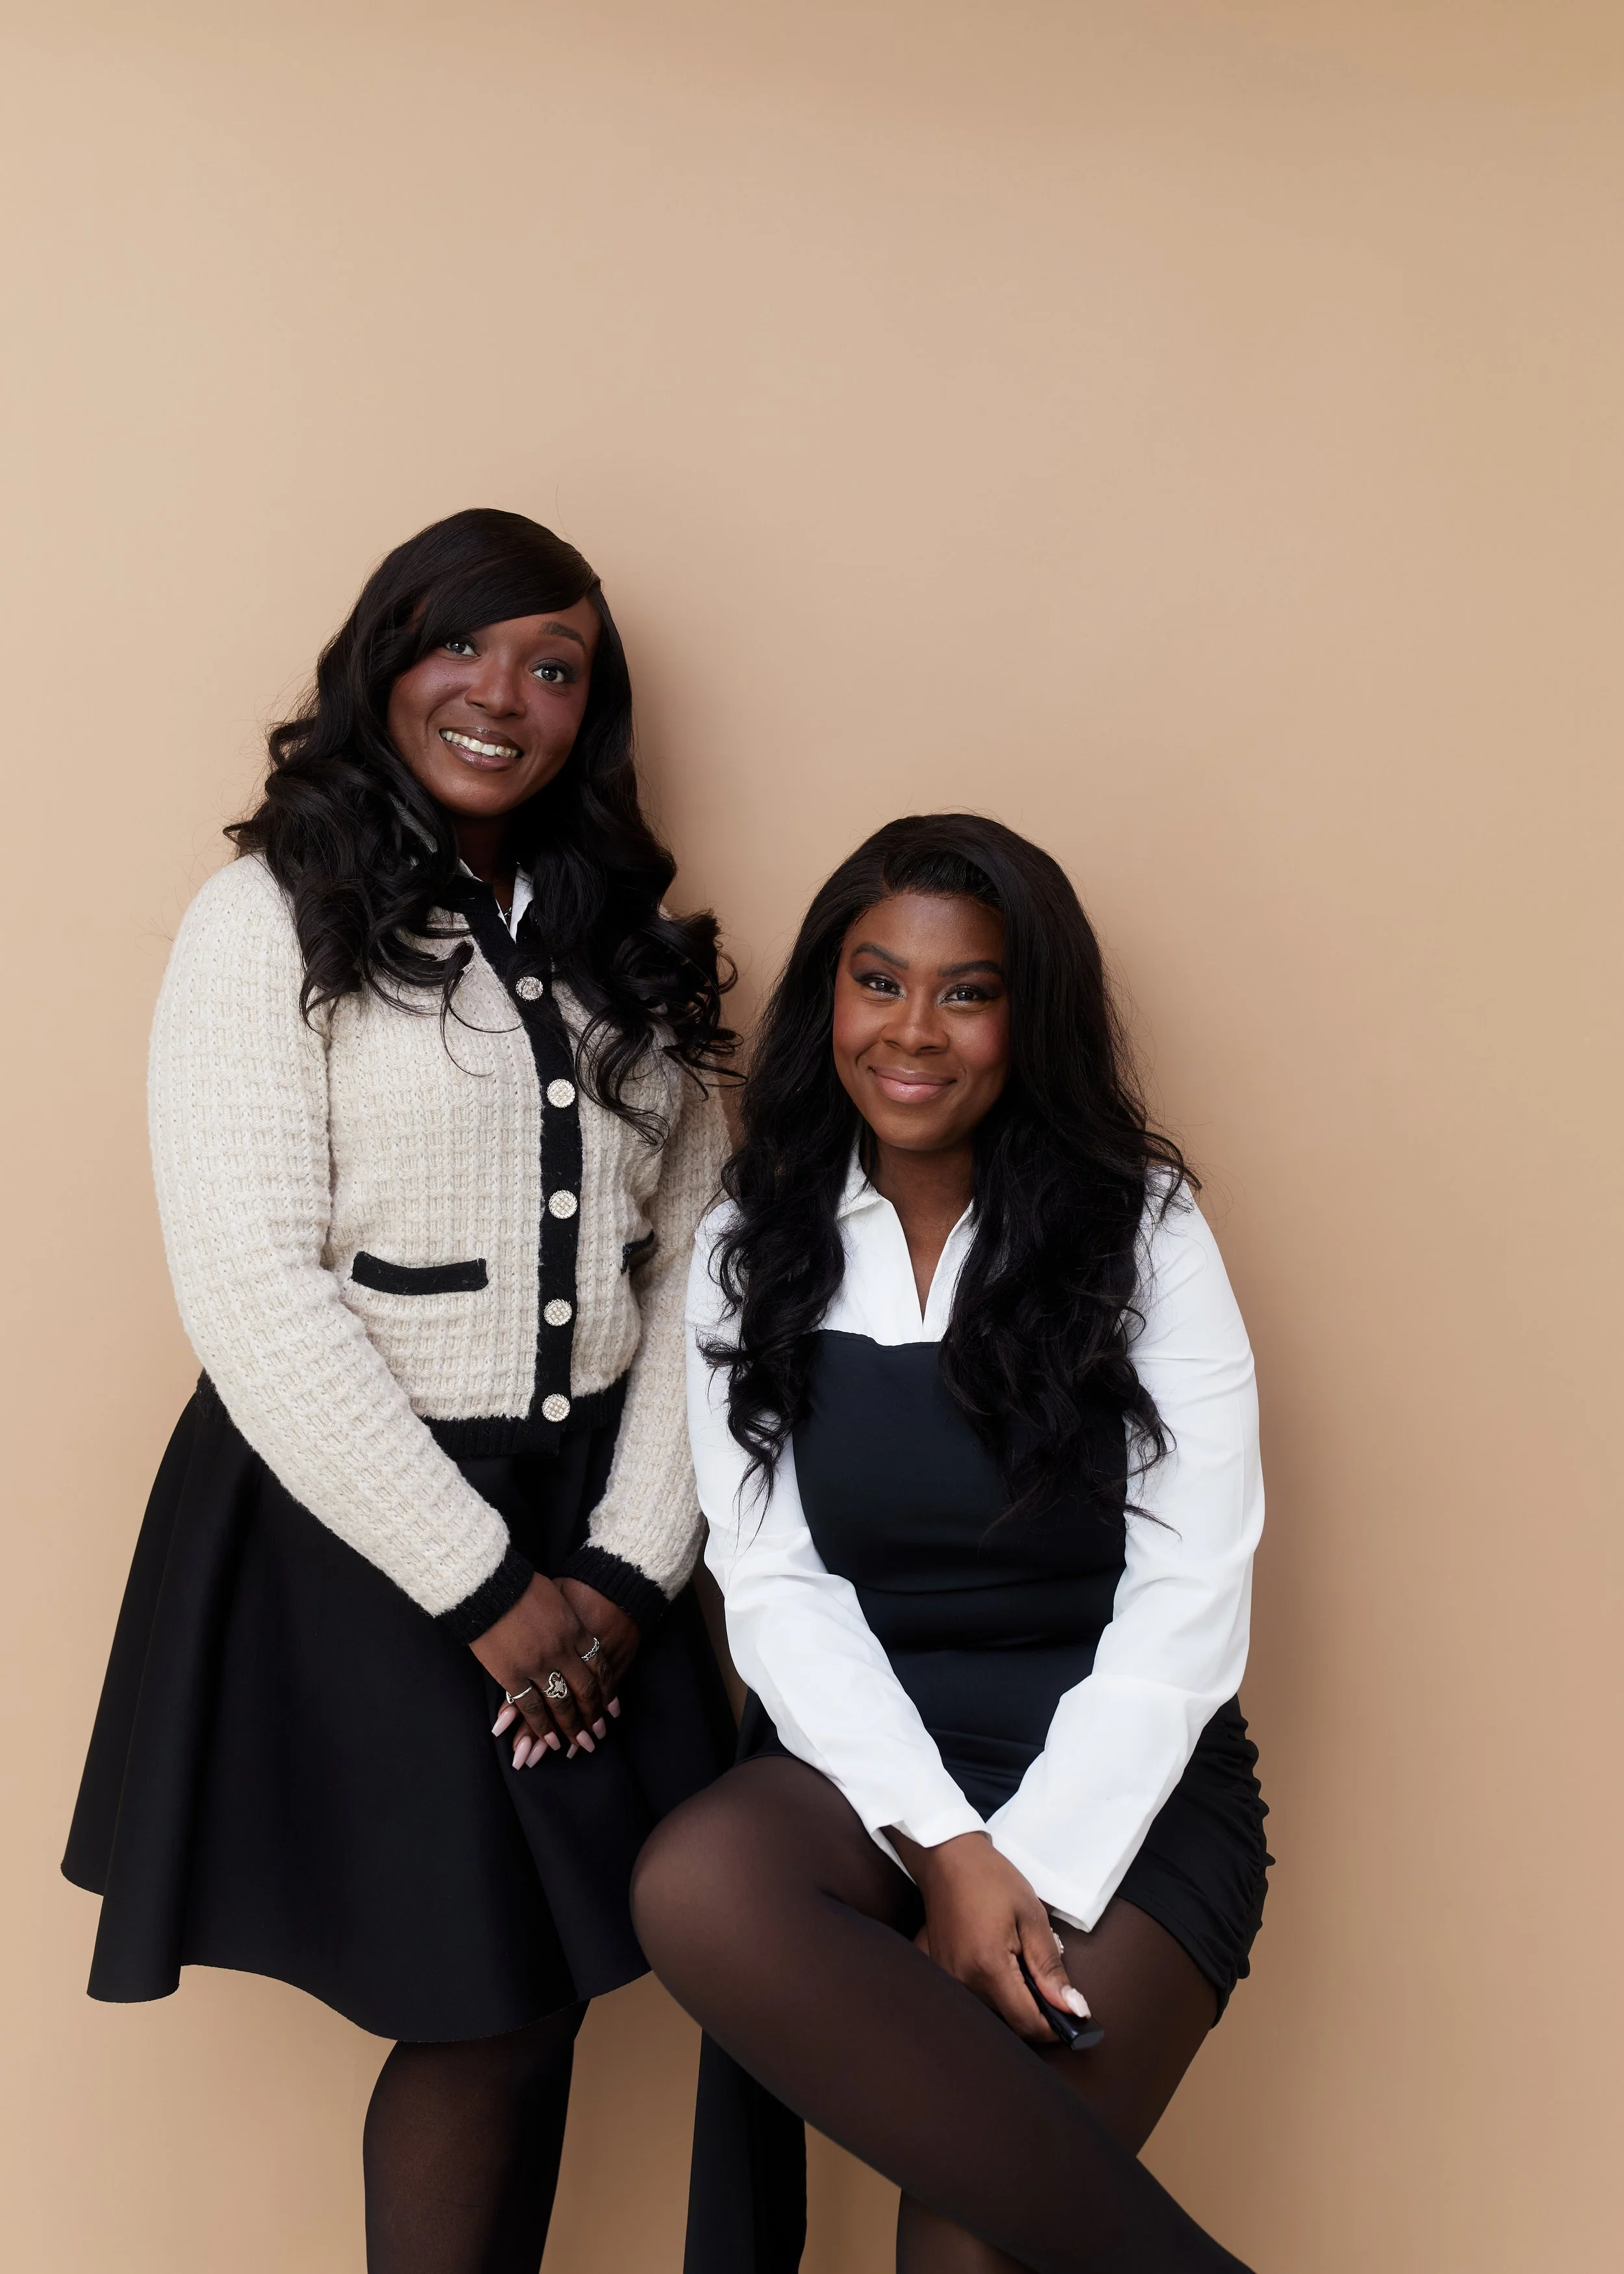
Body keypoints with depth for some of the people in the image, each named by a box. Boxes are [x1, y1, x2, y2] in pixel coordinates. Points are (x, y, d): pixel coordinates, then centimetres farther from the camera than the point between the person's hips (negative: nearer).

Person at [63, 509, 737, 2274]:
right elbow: (253, 1294, -13)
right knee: (483, 2017, 4)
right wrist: (483, 1585, -13)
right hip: (358, 1523, -4)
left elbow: (690, 1271, 5)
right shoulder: (272, 921, -6)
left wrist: (627, 1566, -5)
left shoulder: (629, 947, 10)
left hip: (589, 1517, 5)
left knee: (539, 2001, 10)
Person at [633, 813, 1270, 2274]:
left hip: (1120, 1781, -2)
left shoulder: (1141, 1232, -1)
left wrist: (1032, 1870, -16)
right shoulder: (751, 1251, 6)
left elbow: (1189, 1600, -6)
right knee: (694, 1884, -32)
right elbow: (775, 1589, -2)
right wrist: (944, 1846, -15)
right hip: (861, 1759, 3)